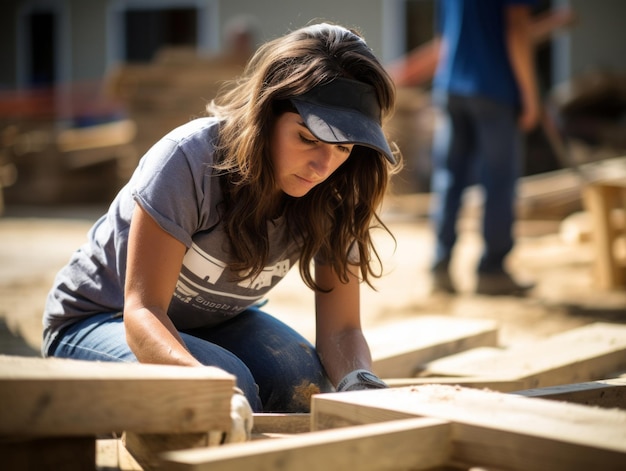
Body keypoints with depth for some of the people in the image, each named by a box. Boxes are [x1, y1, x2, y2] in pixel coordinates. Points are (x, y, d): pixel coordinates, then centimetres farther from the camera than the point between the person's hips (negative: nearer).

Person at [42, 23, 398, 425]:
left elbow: (341, 327, -16)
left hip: (215, 323, 5)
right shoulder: (189, 160, -31)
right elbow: (142, 311, -34)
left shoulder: (332, 196, -16)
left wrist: (359, 382, -41)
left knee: (304, 377, -26)